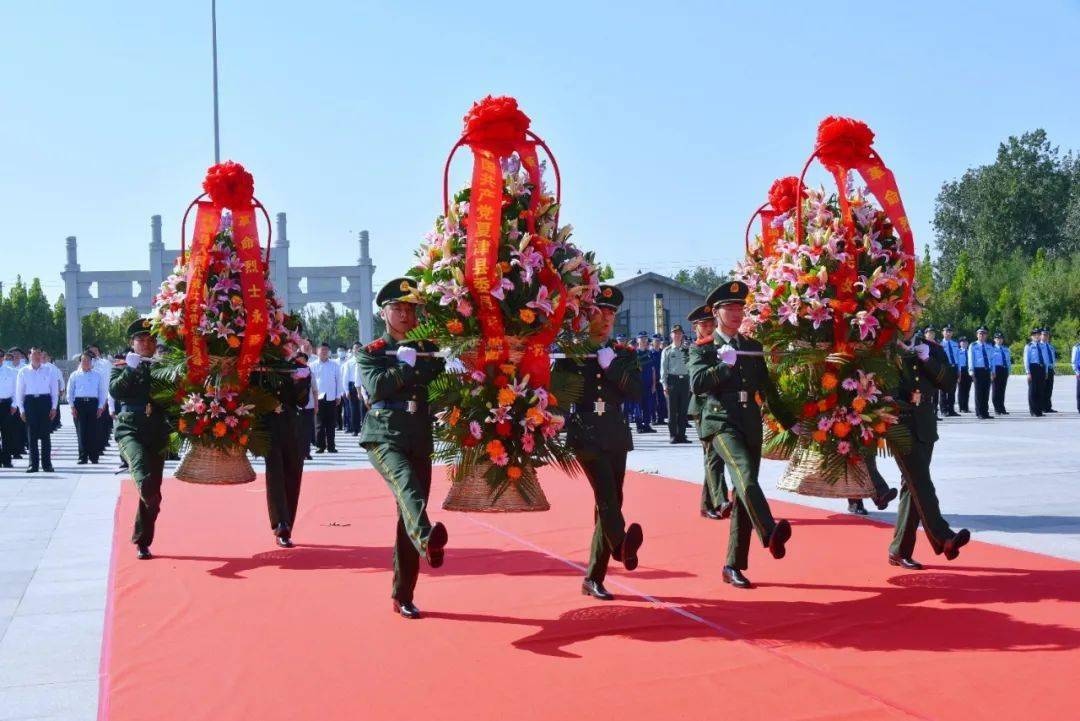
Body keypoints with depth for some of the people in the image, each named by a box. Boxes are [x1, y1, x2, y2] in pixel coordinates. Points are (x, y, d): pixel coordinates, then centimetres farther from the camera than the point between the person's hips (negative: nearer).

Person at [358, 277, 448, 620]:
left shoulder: (428, 349, 17)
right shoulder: (370, 352, 7)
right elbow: (377, 388, -13)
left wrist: (413, 361, -10)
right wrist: (407, 366, -9)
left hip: (419, 442, 4)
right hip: (384, 437, -4)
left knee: (408, 516, 4)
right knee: (407, 484, -34)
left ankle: (403, 597, 14)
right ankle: (427, 539, -63)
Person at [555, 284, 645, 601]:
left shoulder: (623, 354, 10)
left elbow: (636, 390, -2)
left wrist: (611, 365, -13)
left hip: (615, 436, 4)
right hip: (585, 435, -4)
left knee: (610, 502, 3)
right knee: (606, 495, -24)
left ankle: (594, 577, 10)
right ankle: (622, 546, -46)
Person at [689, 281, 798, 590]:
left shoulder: (753, 347, 18)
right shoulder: (702, 349, 4)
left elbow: (768, 388, 22)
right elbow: (697, 384, -12)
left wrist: (789, 422, 21)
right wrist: (725, 364, -16)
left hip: (751, 425, 5)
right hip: (721, 423, -5)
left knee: (743, 494, 5)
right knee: (745, 473, -31)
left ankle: (734, 566, 12)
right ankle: (770, 533, -49)